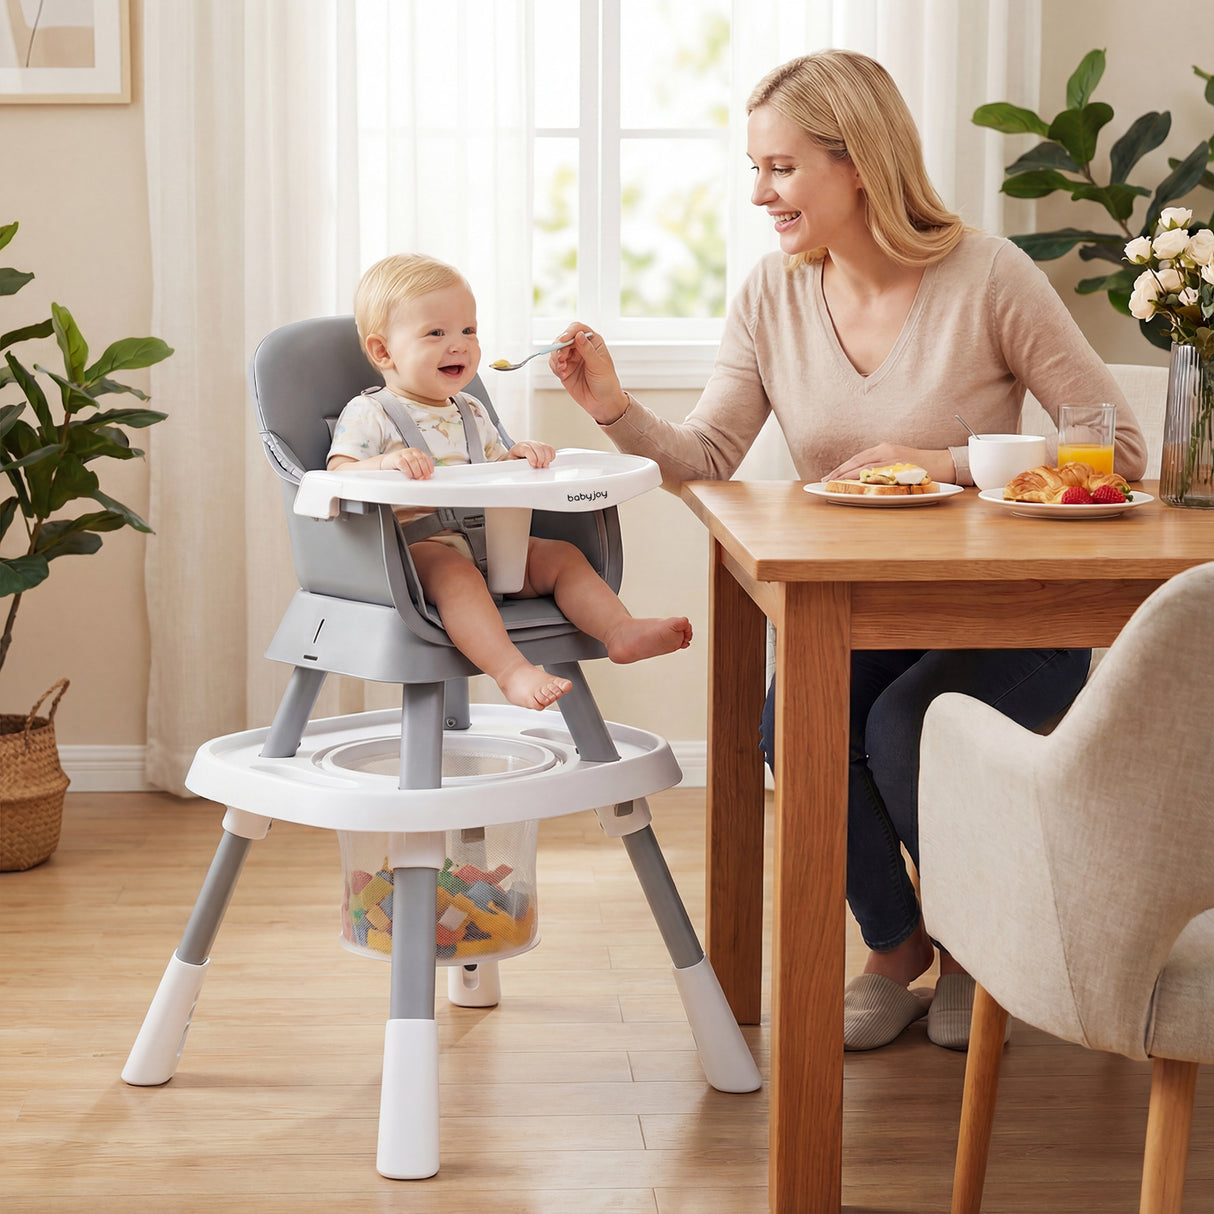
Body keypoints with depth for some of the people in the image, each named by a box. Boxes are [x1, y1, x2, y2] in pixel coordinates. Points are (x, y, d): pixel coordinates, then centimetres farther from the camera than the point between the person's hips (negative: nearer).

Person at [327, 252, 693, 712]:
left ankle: (621, 631, -20)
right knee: (455, 572, -38)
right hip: (415, 548, -8)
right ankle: (512, 672, -55)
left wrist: (518, 456, 5)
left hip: (486, 540, 8)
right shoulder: (368, 415, -2)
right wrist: (387, 463, -34)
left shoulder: (470, 413, 21)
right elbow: (338, 475, -14)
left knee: (560, 555, -7)